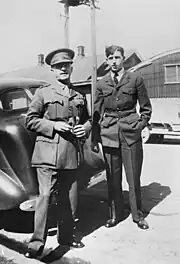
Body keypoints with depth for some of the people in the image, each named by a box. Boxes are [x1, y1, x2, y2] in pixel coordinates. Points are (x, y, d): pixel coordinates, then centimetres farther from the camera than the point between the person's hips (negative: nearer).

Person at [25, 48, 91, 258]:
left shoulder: (79, 96, 16)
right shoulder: (43, 92, 3)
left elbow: (86, 120, 24)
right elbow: (30, 120, -1)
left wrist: (85, 128, 2)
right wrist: (53, 125, -13)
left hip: (71, 154, 5)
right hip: (48, 152, -4)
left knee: (69, 197, 11)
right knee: (46, 195, -10)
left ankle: (66, 235, 29)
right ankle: (37, 242, -1)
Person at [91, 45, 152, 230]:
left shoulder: (135, 79, 2)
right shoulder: (102, 84, 7)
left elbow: (146, 108, 9)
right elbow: (96, 113, 9)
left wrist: (140, 125, -3)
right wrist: (94, 139, 6)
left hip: (130, 133, -1)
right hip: (109, 133, 2)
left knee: (133, 177, 5)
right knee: (112, 178, 8)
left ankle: (137, 215, 24)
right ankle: (115, 214, 25)